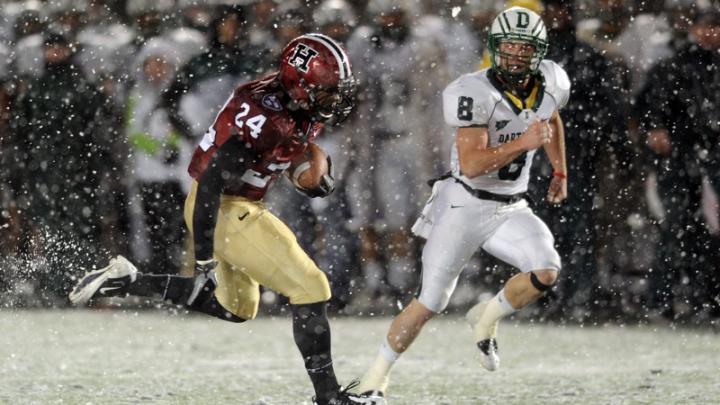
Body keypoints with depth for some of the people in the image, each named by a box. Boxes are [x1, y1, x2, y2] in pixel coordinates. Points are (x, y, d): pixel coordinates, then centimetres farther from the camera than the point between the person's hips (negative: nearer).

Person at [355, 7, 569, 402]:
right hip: (465, 203, -5)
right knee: (430, 303, -3)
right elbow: (471, 165, -28)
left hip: (509, 208, 5)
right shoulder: (477, 93, -22)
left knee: (547, 271, -22)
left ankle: (487, 318, 5)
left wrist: (560, 170, 27)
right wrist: (523, 143, -34)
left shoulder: (549, 85, -3)